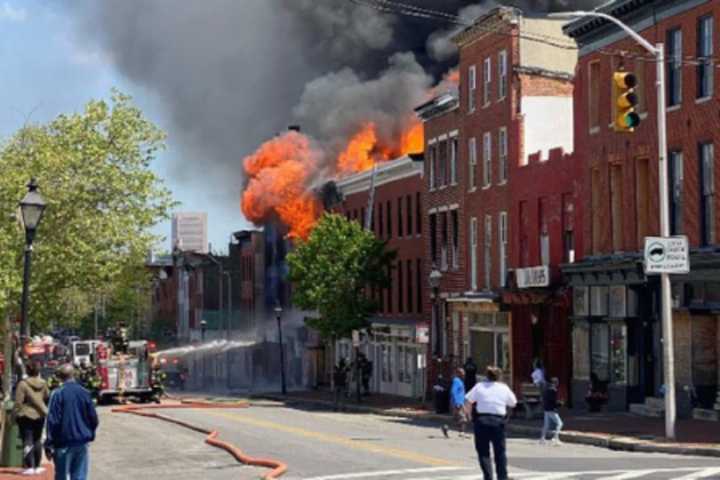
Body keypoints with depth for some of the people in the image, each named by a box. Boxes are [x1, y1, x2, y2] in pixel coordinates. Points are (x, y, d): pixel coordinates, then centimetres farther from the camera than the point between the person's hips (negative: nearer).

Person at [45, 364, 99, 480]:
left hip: (64, 442, -3)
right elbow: (93, 418, 5)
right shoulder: (84, 393, 1)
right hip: (82, 442, 3)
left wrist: (49, 445, -7)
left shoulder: (58, 394, -10)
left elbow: (53, 421, -11)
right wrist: (90, 434, 20)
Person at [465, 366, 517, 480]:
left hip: (482, 420, -1)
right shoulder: (504, 388, 6)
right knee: (500, 452, 13)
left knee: (483, 452, 5)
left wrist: (467, 411, 13)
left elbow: (468, 400, -3)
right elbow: (513, 404, 16)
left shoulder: (480, 386, 3)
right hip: (498, 421, 1)